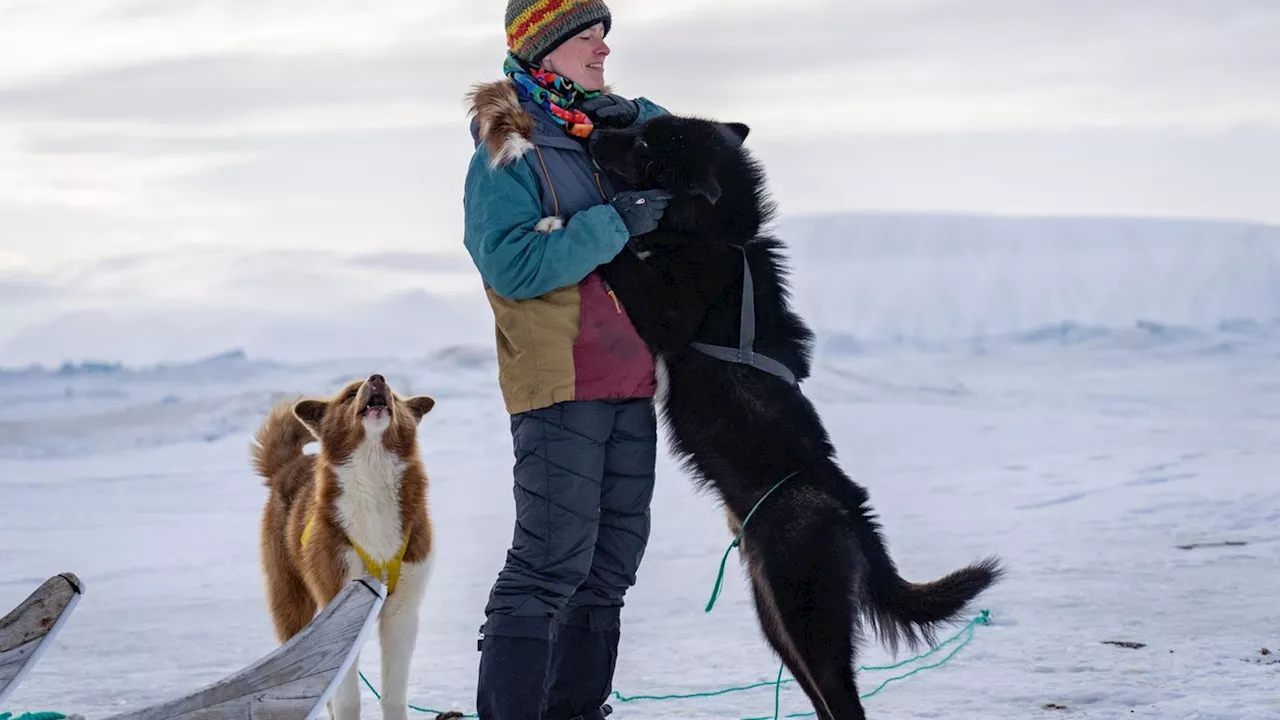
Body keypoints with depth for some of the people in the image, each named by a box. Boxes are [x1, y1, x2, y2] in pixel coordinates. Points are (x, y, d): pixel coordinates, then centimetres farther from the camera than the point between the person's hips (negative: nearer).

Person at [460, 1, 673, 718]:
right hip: (560, 387, -8)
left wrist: (640, 117, 2)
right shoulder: (507, 151, -10)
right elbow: (512, 266, -20)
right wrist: (615, 223, -22)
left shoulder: (608, 127, 12)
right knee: (553, 560, -14)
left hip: (630, 383, 8)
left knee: (612, 558, 11)